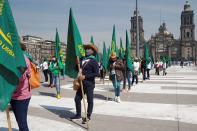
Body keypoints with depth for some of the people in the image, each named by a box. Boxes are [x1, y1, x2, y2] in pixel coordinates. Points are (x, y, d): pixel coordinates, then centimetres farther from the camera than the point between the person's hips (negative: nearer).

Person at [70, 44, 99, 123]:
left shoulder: (94, 61, -11)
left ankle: (88, 116, 20)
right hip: (82, 83, 7)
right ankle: (78, 114, 29)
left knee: (90, 101, 7)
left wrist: (85, 76, -22)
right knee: (77, 99, 12)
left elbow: (97, 74, -19)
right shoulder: (83, 59, 9)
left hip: (89, 84, -7)